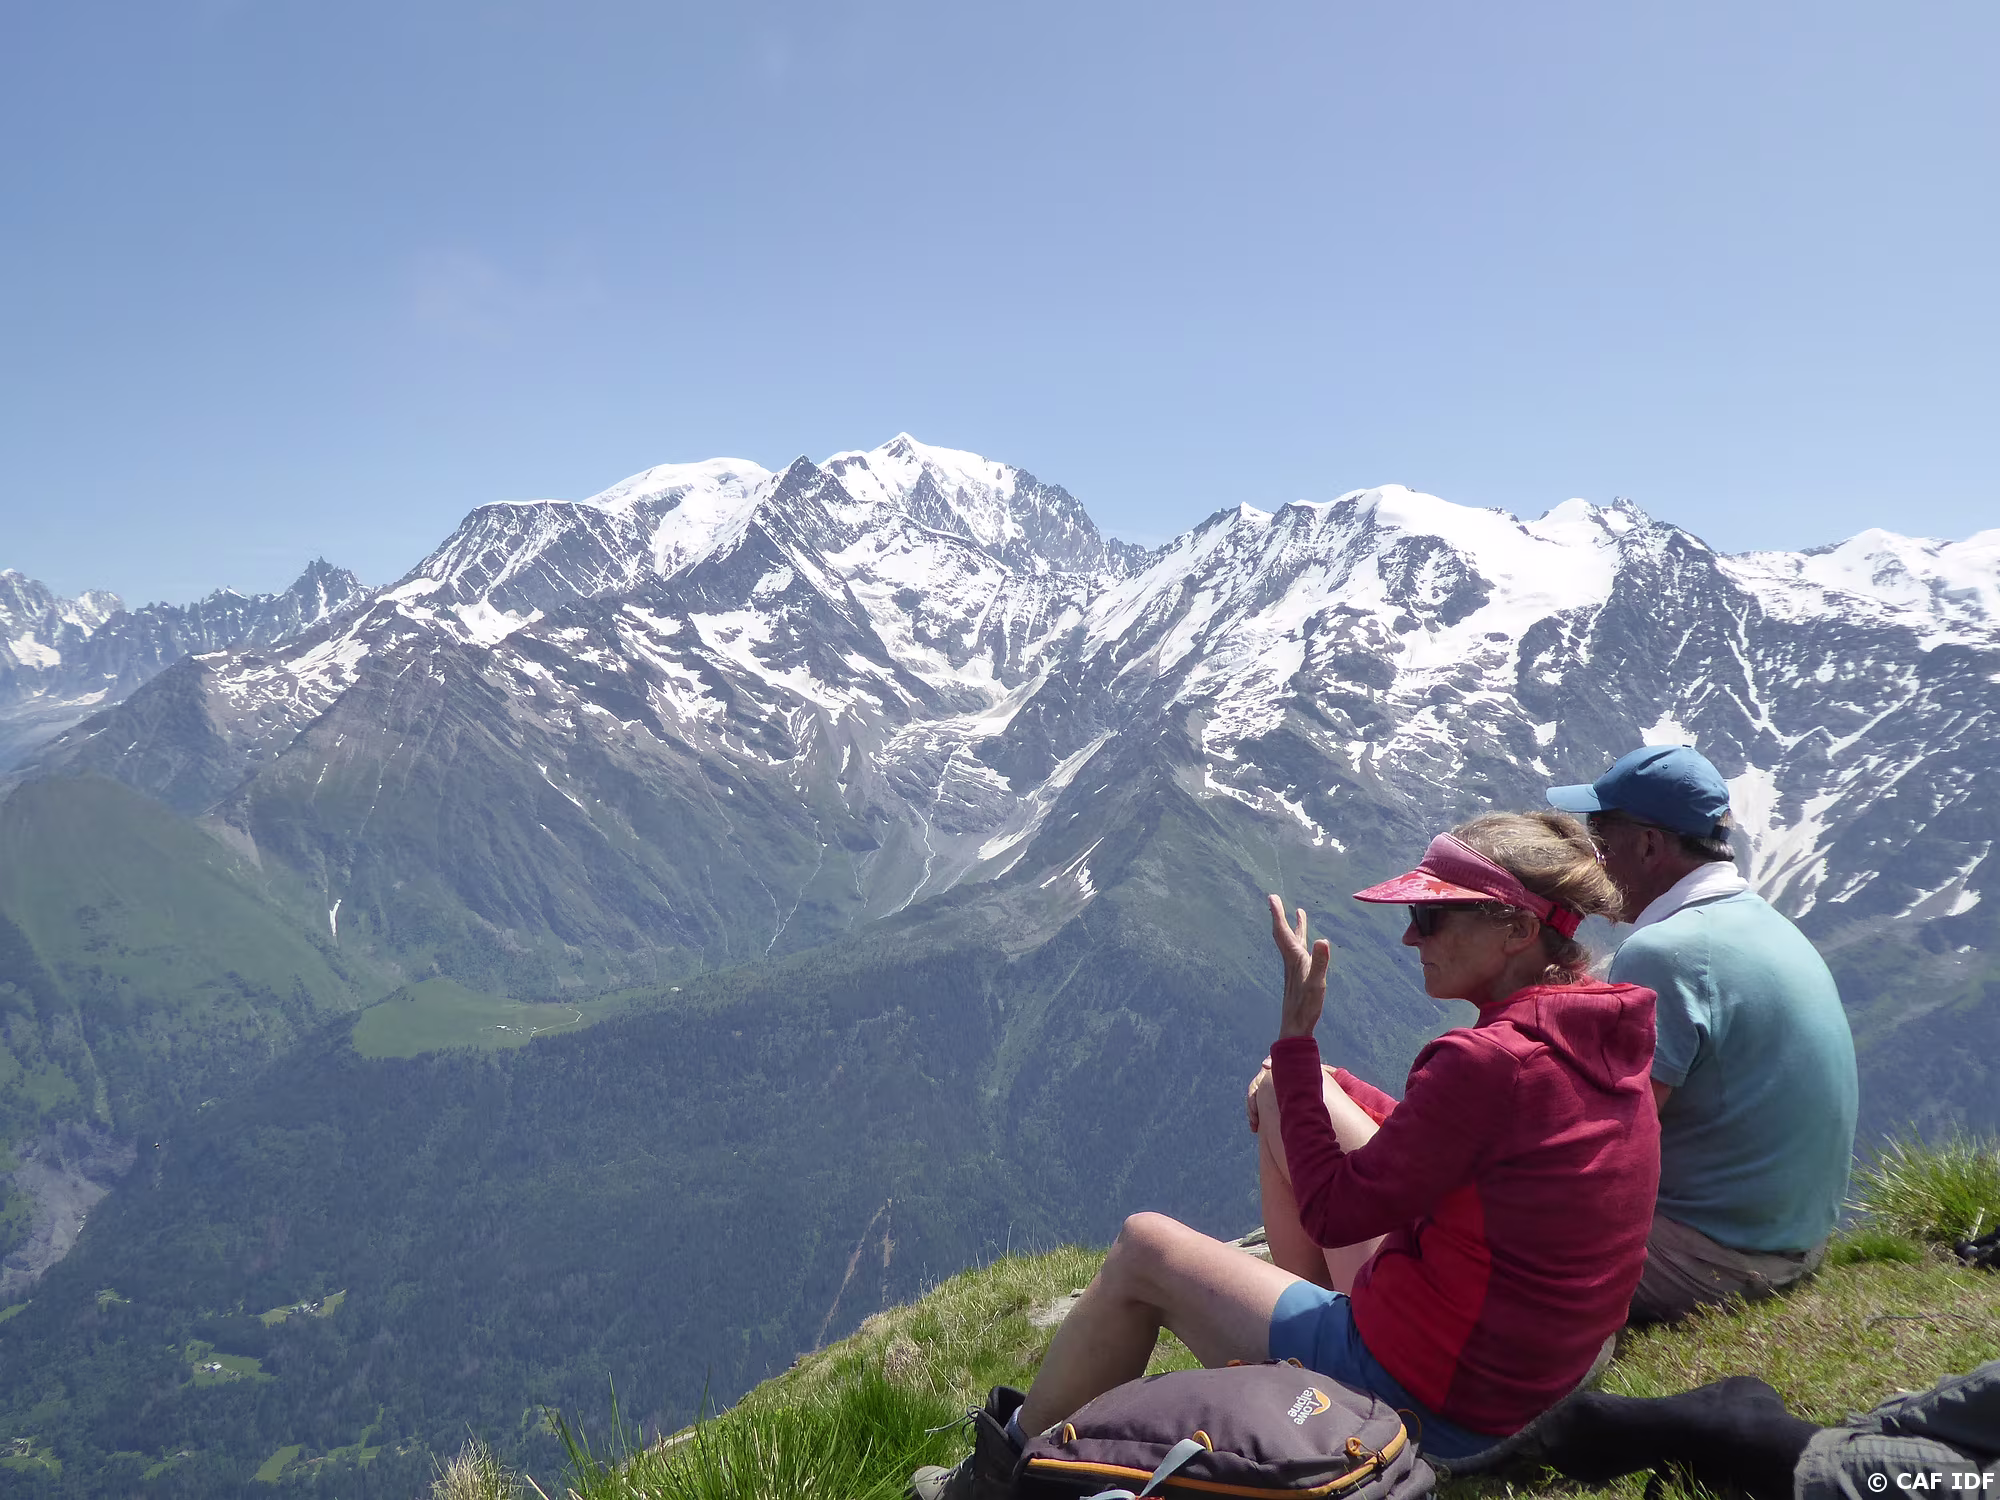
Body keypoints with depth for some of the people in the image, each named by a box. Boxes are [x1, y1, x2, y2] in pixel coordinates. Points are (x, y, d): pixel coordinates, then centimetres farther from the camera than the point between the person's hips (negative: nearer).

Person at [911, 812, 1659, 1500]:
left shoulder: (1489, 1061, -28)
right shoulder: (1602, 1040, 0)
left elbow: (1331, 1210, -19)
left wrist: (1295, 1032, -15)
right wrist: (1304, 1074, 7)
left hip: (1426, 1401, -8)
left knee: (1142, 1248, 5)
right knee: (1279, 1095, 12)